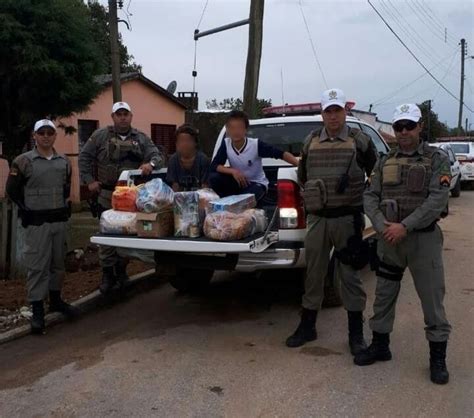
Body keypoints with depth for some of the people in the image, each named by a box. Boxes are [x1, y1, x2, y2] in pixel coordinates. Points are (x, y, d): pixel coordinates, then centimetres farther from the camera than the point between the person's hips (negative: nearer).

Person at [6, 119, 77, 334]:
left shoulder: (64, 162, 9)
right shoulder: (23, 161, -6)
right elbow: (12, 190, 0)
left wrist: (63, 206, 13)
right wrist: (27, 210, -1)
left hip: (60, 220, 5)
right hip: (36, 222, -5)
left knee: (58, 262, 14)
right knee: (37, 265, -3)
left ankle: (55, 300, 30)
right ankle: (37, 310, 4)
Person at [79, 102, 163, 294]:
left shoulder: (141, 138, 8)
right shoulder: (101, 136, 3)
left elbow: (157, 155, 2)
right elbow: (85, 157, 7)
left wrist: (151, 164, -21)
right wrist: (89, 180, -1)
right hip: (107, 195, -2)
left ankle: (121, 270, 27)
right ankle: (107, 273, 13)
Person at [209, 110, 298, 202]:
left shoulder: (256, 145, -24)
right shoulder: (226, 144, -13)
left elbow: (281, 154, -27)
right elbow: (214, 166, -16)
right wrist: (233, 171, -32)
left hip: (257, 183, -4)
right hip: (238, 182, 4)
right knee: (214, 178, -20)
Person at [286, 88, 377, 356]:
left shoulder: (360, 141, 1)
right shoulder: (311, 142, 9)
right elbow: (302, 176, 21)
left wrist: (365, 200, 9)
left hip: (348, 218, -3)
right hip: (317, 218, 3)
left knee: (350, 275, 3)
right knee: (313, 273, 10)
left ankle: (356, 333, 15)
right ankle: (308, 326, 23)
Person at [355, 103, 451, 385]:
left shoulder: (437, 159, -2)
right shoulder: (385, 162, 9)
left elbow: (437, 200, -14)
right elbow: (370, 198, 4)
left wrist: (404, 226, -21)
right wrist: (382, 226, -13)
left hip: (424, 238, -4)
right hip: (389, 238, 4)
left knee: (432, 298, 1)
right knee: (384, 295, 12)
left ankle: (438, 358, 14)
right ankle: (380, 346, 28)